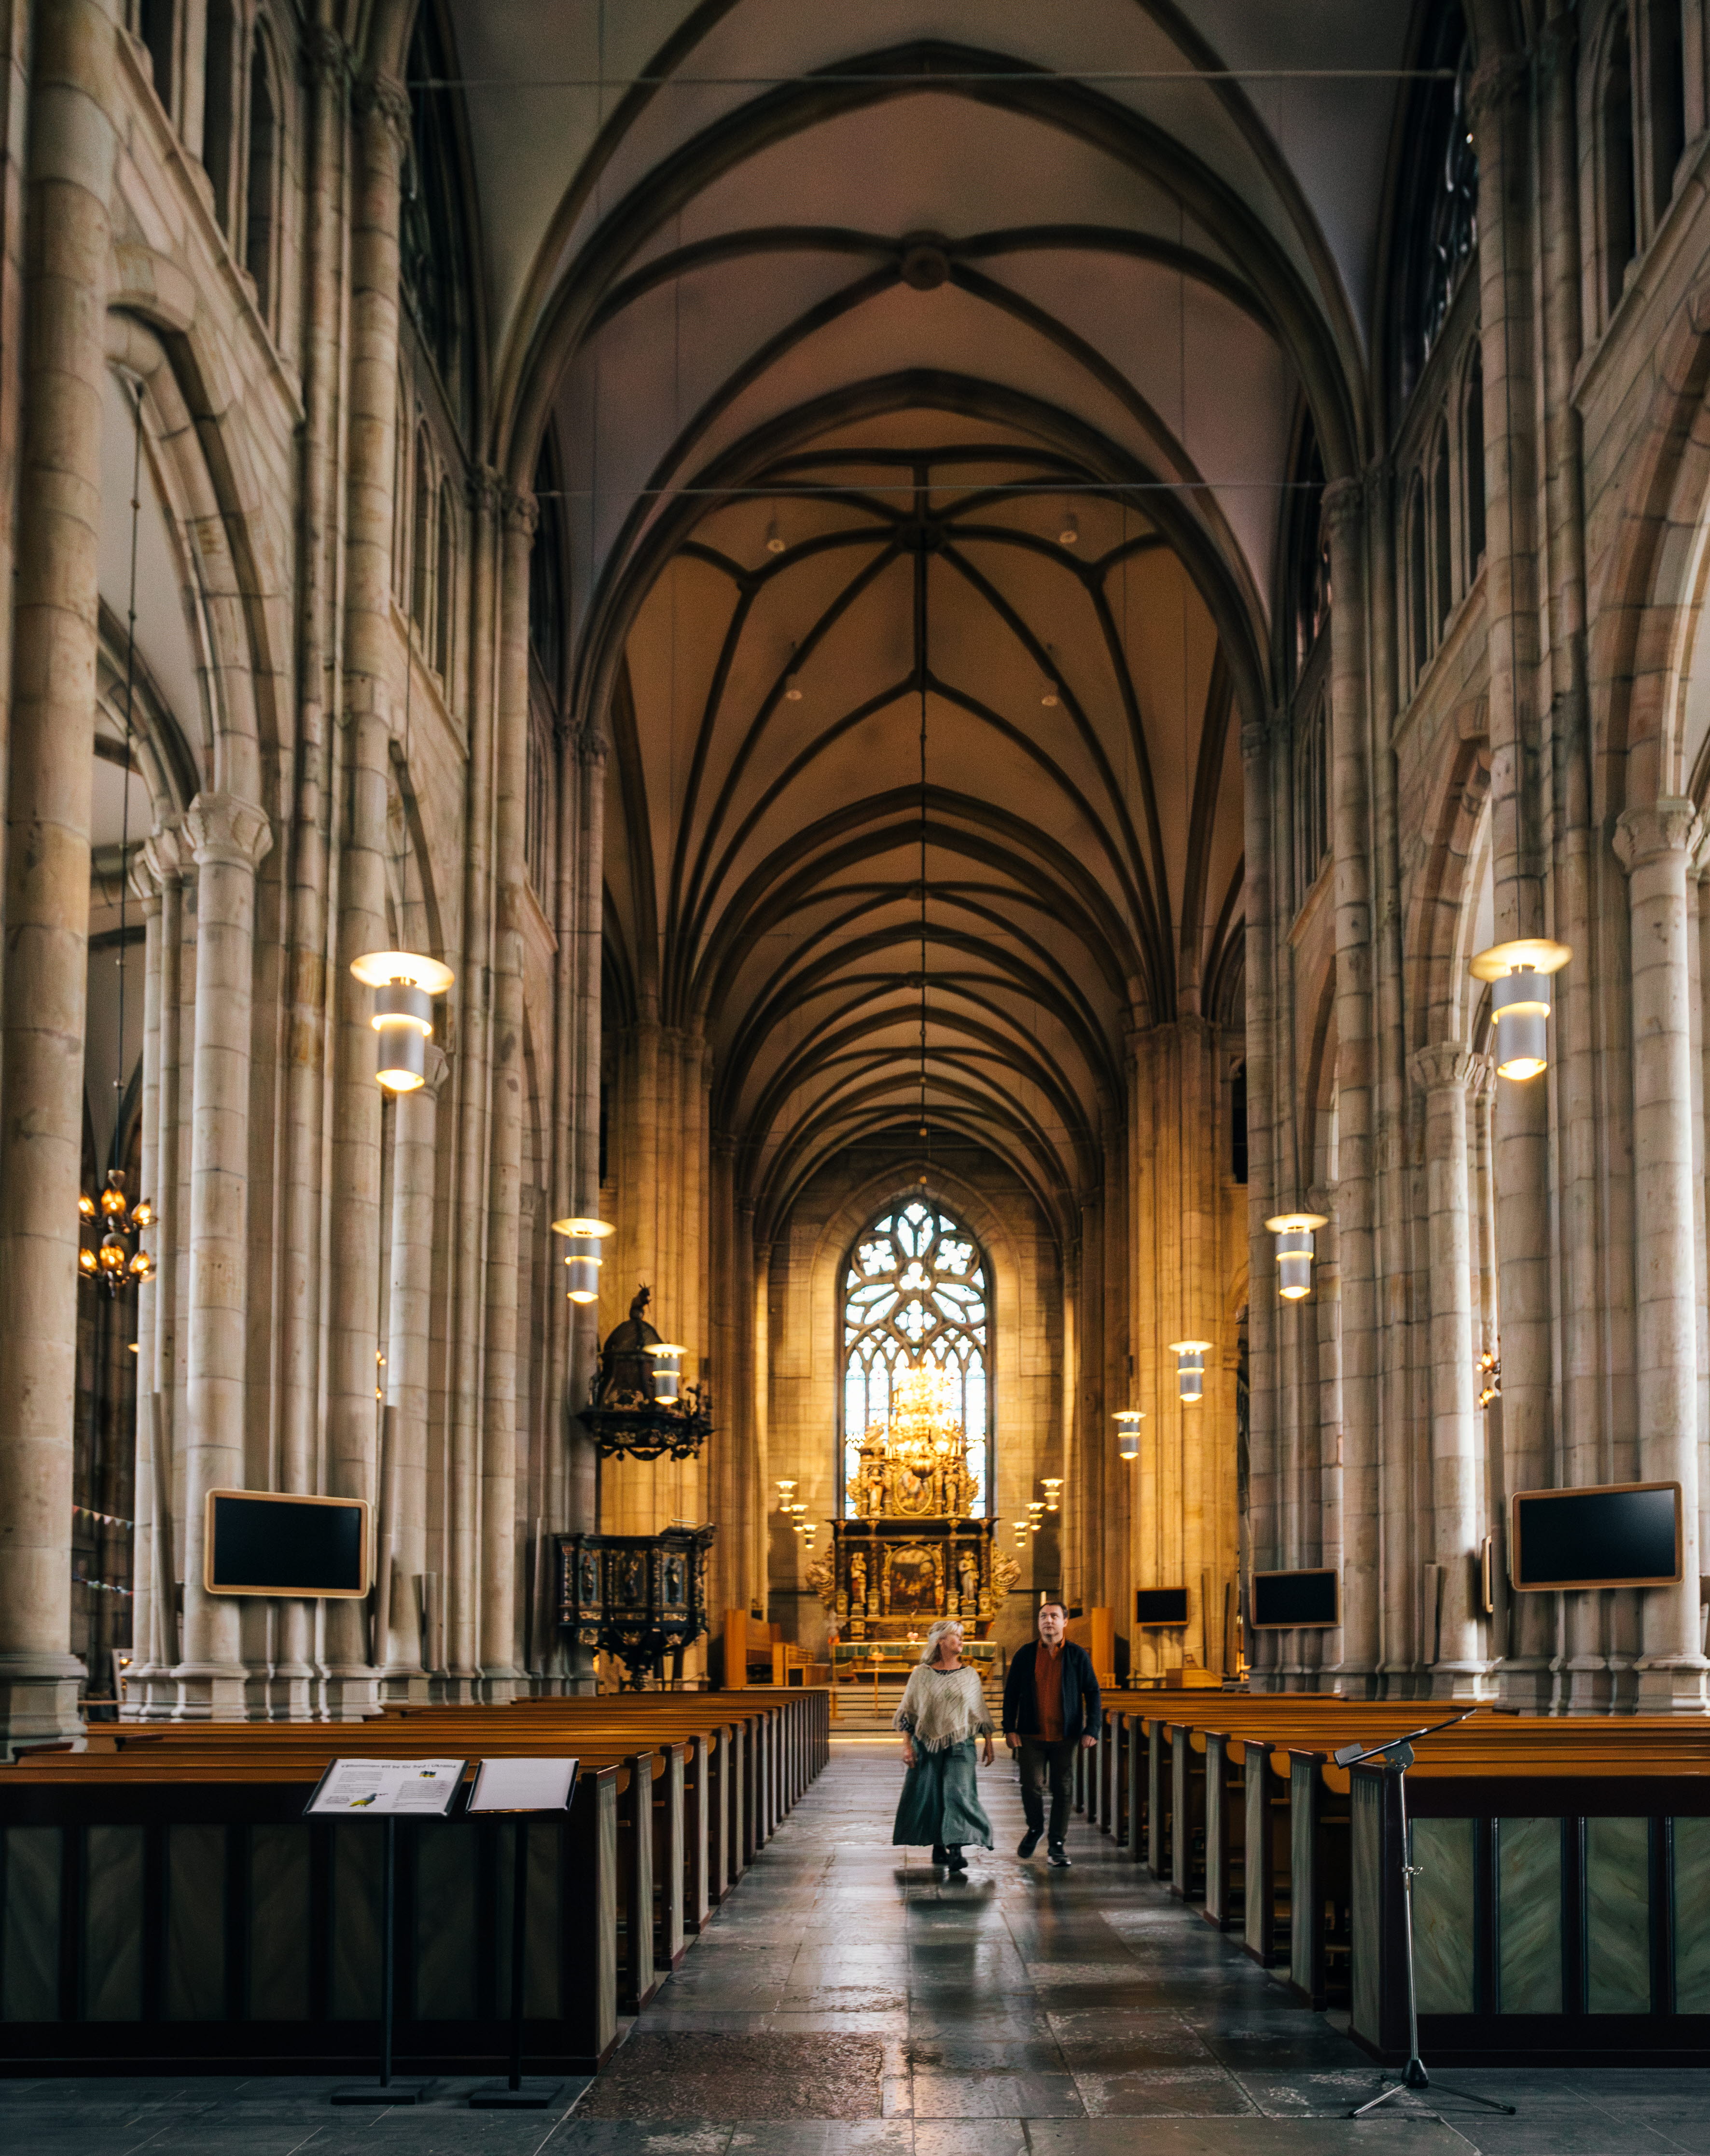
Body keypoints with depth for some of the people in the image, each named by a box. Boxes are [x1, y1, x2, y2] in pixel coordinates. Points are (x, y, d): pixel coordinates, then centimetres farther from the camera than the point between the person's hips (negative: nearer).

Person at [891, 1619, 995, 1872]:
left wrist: (989, 1744, 9)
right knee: (930, 1796, 4)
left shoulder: (970, 1675, 7)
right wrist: (907, 1745, -3)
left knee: (958, 1793, -14)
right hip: (927, 1745, 0)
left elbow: (981, 1713, 12)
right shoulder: (921, 1674, 2)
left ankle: (956, 1851, -21)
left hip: (960, 1745, 0)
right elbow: (908, 1712, 4)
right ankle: (938, 1846, 20)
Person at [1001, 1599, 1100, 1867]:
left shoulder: (1078, 1655, 3)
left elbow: (1092, 1693, 6)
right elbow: (1011, 1693, 7)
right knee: (1031, 1786, -5)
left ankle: (1057, 1844, 14)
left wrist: (1091, 1729, -2)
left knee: (1062, 1790, 3)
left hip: (1065, 1736, 0)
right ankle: (1035, 1829, 23)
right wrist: (1009, 1728, -1)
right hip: (1032, 1735, 0)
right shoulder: (1025, 1654, 4)